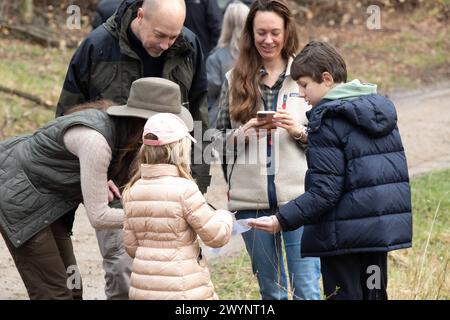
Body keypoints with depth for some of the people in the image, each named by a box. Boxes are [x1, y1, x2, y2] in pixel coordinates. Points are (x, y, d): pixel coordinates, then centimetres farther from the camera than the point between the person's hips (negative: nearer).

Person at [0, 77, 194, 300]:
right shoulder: (96, 141, -30)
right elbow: (98, 217, -27)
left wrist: (99, 182, -2)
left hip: (44, 198, 9)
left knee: (71, 288, 9)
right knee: (54, 292, -8)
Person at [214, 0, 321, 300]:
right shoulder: (235, 80, 8)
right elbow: (220, 139, 9)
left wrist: (299, 131, -14)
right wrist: (244, 133, -10)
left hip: (298, 196, -2)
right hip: (252, 200, 2)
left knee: (307, 289, -4)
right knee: (271, 290, 12)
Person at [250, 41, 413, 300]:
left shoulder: (328, 121, -14)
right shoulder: (383, 107, 10)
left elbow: (324, 193, -19)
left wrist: (282, 221, -19)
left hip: (345, 234, -8)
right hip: (386, 228, 8)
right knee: (374, 295, 15)